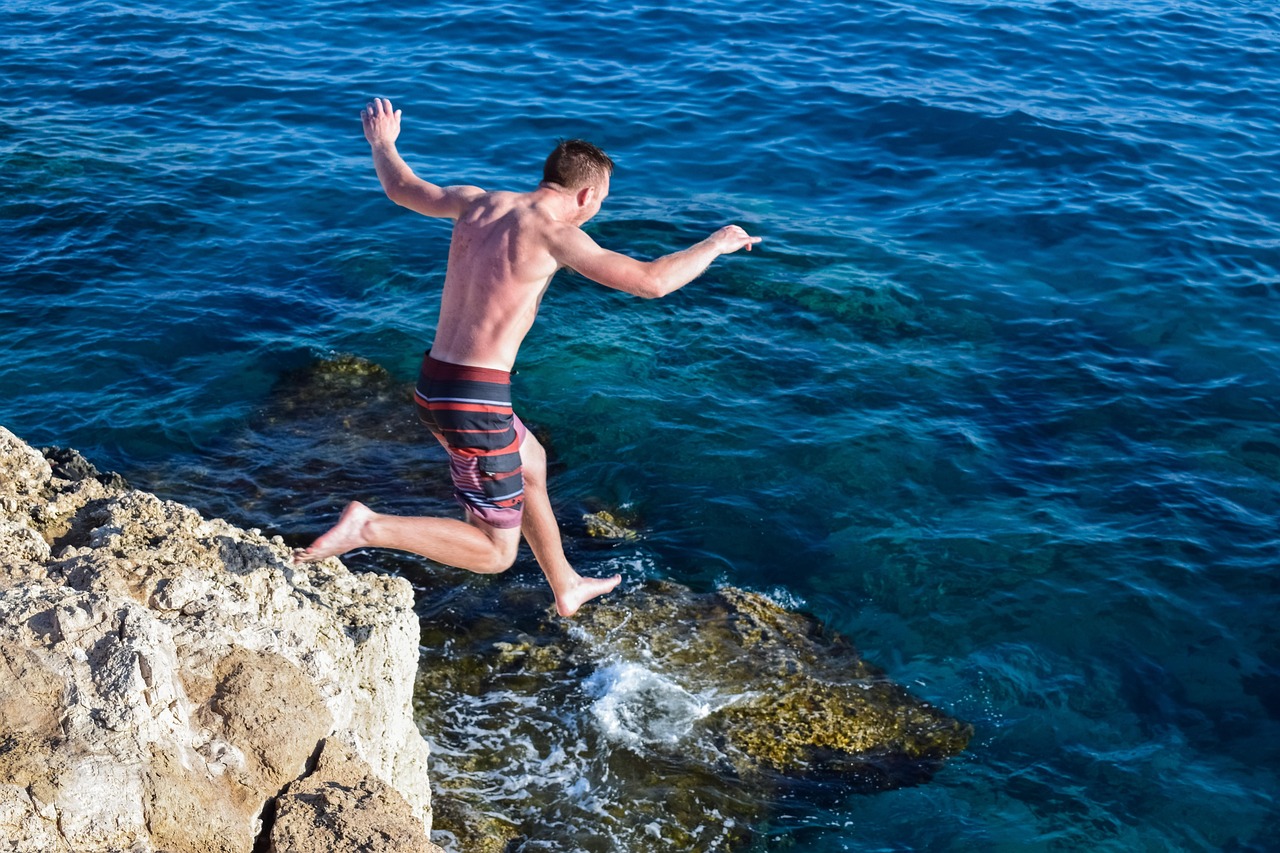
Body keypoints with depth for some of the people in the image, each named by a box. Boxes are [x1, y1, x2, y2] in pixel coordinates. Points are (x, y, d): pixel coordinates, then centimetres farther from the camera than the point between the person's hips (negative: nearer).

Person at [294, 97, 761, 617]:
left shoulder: (478, 204, 6)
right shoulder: (551, 232, -15)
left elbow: (402, 189, 24)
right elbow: (650, 281, -19)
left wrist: (382, 143, 45)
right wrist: (717, 244, -2)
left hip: (433, 384, 9)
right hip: (475, 400, -9)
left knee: (530, 461, 32)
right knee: (494, 552, 4)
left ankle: (566, 588, 45)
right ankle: (367, 527, -9)